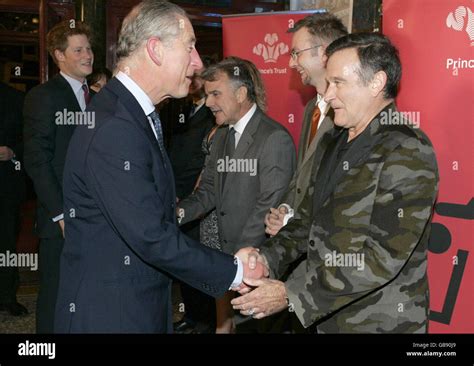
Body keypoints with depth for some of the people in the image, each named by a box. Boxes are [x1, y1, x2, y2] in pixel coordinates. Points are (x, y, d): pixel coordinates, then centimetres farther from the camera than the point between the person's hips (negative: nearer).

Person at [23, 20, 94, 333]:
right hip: (62, 219, -6)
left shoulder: (95, 98, 14)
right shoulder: (43, 96, -6)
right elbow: (37, 161, -11)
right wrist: (61, 214, -15)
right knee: (55, 296, 5)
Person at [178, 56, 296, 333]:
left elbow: (269, 206, -19)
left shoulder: (275, 139, -15)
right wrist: (180, 211, -10)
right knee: (224, 324, 13)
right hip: (228, 257, 7)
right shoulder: (222, 137, 13)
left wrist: (238, 260, -20)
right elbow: (210, 190, 10)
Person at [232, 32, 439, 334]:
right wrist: (267, 257, -6)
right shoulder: (333, 145, 9)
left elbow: (385, 255, -25)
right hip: (325, 317, 7)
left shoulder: (408, 152, -18)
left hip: (381, 322, -7)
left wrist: (291, 294, -23)